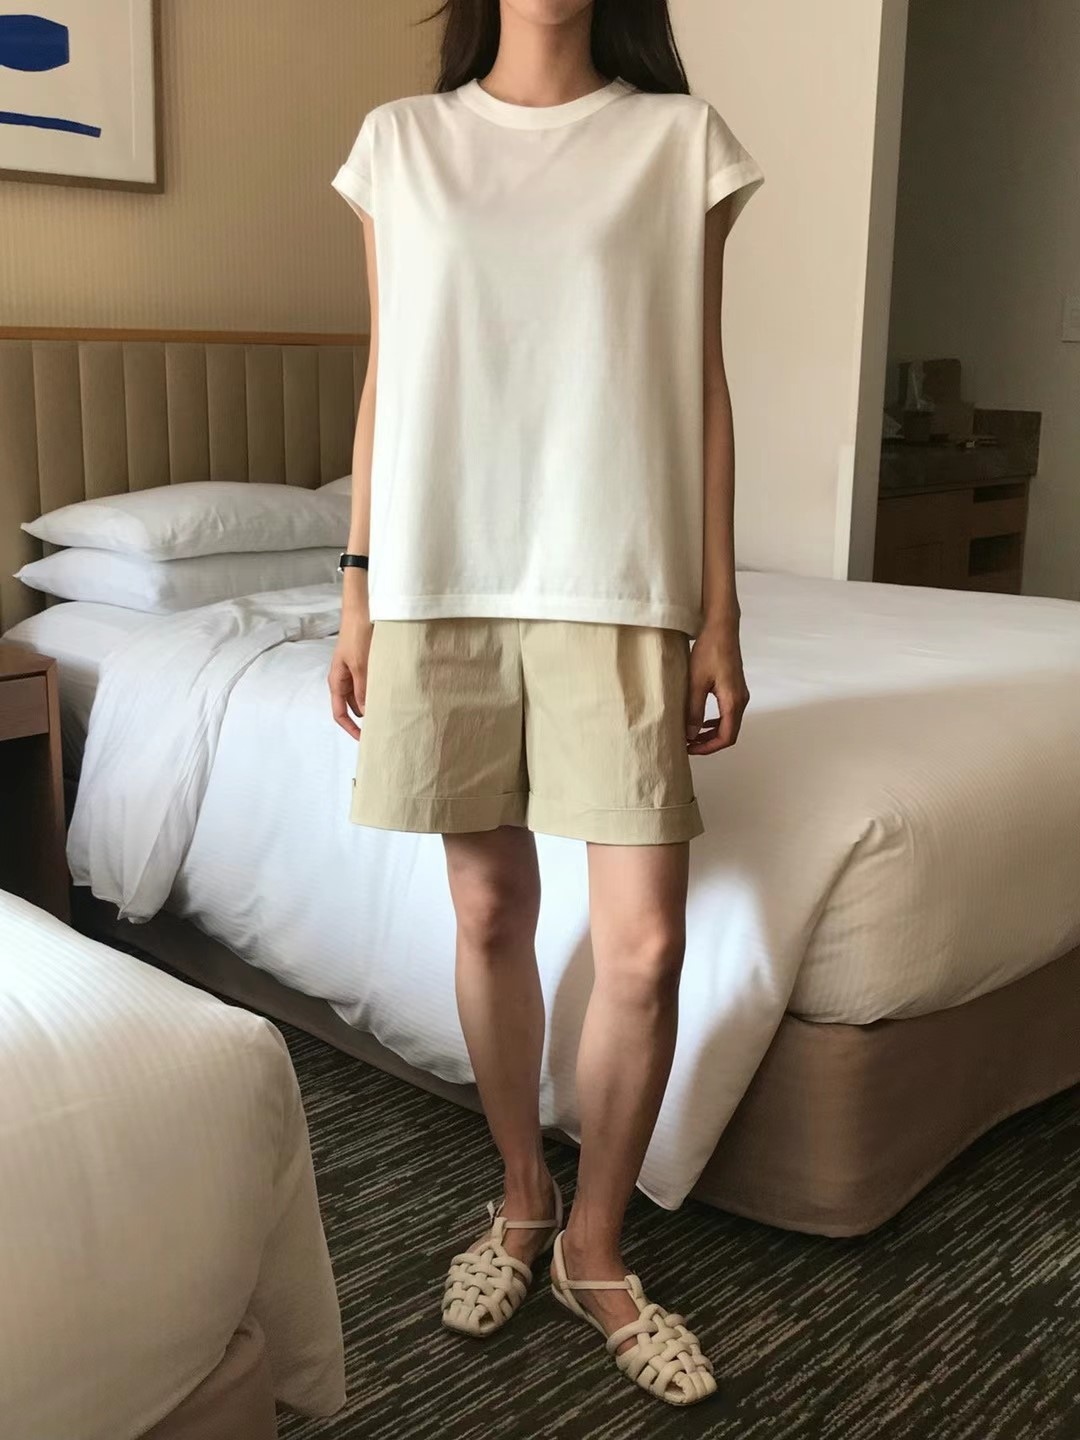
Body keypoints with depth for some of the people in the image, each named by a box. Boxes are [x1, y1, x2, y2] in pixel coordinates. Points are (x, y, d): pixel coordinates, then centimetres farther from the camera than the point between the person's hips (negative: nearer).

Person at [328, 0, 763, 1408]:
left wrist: (719, 612, -1)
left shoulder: (679, 138, 6)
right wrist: (358, 590, 5)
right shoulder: (401, 140, 10)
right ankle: (522, 1193, 32)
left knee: (645, 943, -5)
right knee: (490, 909, 9)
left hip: (617, 587, -1)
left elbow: (700, 384, 4)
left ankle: (595, 1243, 19)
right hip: (443, 580, 2)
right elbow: (385, 379, 10)